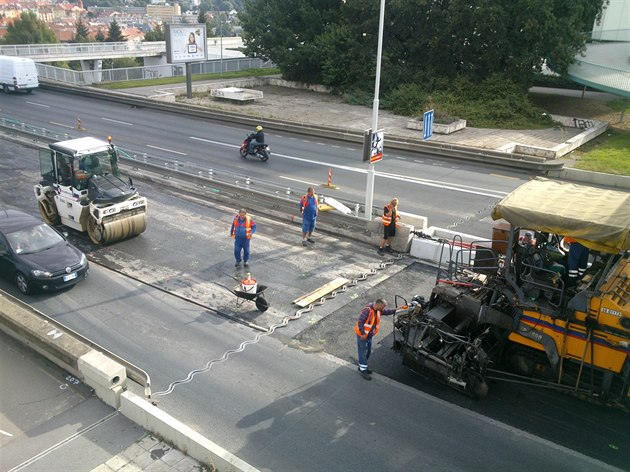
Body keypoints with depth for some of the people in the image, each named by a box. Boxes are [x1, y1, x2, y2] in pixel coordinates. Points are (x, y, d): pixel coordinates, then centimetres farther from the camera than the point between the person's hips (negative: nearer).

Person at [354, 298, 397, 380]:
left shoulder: (378, 310, -1)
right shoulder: (367, 310, -28)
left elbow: (386, 312, 10)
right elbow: (360, 322, -28)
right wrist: (363, 334, -25)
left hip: (369, 335, 9)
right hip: (362, 335, -9)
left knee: (368, 352, 20)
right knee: (363, 352, 2)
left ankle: (362, 367, 37)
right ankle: (363, 370, 13)